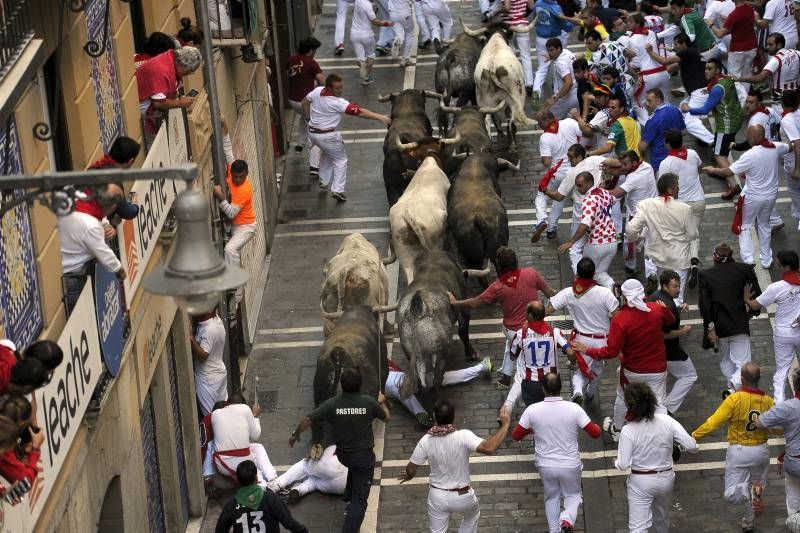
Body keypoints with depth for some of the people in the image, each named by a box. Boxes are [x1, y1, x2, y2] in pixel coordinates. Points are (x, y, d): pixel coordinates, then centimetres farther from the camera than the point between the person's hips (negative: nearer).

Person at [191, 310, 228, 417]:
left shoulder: (209, 330, -29)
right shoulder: (216, 319, -1)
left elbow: (202, 356, -32)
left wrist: (191, 339, -36)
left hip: (208, 379, -9)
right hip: (220, 372, 9)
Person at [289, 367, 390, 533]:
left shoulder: (332, 404, -15)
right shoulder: (369, 403, -17)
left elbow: (307, 419, -13)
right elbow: (386, 417, 2)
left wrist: (295, 434, 5)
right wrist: (382, 402, 23)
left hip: (343, 455, 3)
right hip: (364, 456, -3)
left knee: (353, 469, 40)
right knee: (359, 499, 2)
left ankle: (348, 498, 46)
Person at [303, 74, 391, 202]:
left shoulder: (317, 91, -7)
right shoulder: (338, 103, -27)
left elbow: (305, 102, 11)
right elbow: (359, 112, -29)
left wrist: (309, 118, 22)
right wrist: (380, 117, -30)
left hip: (312, 133, 7)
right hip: (327, 136, -7)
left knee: (326, 153, 33)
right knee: (340, 160, 10)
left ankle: (323, 181, 41)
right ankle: (337, 190, 1)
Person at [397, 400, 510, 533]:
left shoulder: (426, 441, -16)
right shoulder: (463, 437, -27)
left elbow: (410, 469, -7)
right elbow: (489, 448, -39)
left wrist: (409, 475, 18)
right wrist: (505, 425, -30)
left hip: (437, 496, 2)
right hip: (462, 497, -2)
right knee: (472, 517, 33)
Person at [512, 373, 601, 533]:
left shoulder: (533, 410, -15)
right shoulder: (574, 409, -18)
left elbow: (516, 436, -4)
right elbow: (595, 433, -12)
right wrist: (598, 427, 12)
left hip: (545, 465, 1)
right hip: (570, 464, -1)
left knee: (551, 497, 26)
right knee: (573, 495, 22)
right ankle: (567, 519, -6)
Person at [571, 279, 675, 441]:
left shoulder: (620, 320, -26)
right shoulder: (657, 310, -16)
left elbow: (611, 351, -26)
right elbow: (671, 320, 9)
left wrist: (587, 350, -15)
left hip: (632, 371, -1)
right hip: (657, 371, 1)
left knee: (622, 398, 25)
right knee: (659, 404, 8)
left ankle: (616, 430, 46)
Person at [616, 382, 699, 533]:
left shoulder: (628, 431, -21)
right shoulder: (666, 421, -13)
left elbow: (623, 465, -17)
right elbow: (691, 446, -13)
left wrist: (616, 462, 6)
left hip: (641, 482, -4)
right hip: (665, 479, 4)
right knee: (662, 520, 29)